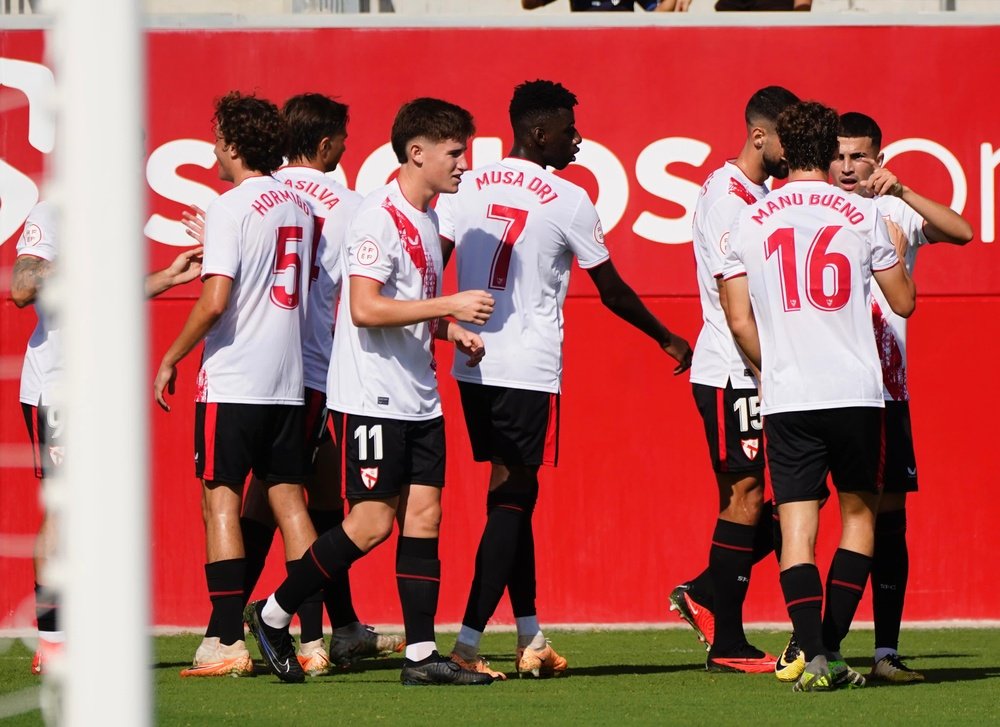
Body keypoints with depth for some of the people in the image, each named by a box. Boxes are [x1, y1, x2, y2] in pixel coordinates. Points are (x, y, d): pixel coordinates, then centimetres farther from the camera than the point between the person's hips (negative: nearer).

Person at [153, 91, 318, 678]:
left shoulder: (231, 208, -11)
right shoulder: (299, 206, 11)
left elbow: (215, 300, -18)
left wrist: (171, 359, -7)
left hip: (233, 380, -7)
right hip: (289, 380, 7)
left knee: (222, 498, -3)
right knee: (289, 498, 8)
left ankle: (227, 642, -9)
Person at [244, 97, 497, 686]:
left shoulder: (427, 218, 14)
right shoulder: (379, 217, -15)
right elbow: (365, 308, -24)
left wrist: (452, 332, 9)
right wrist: (450, 305, -23)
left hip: (419, 397, 9)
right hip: (372, 395, -9)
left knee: (423, 515, 3)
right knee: (373, 522, -7)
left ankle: (422, 654, 3)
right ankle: (273, 615, 7)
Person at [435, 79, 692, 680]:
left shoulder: (469, 188, 6)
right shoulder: (567, 201, -6)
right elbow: (613, 291, 2)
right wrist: (668, 340, 16)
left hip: (472, 366, 6)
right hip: (529, 370, -6)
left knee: (513, 494, 14)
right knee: (512, 500, -3)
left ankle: (532, 639, 18)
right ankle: (468, 641, -11)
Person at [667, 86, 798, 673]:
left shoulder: (761, 195, 17)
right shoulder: (728, 197, -13)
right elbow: (733, 299, -18)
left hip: (763, 370, 9)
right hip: (731, 372, -9)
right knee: (746, 494, -6)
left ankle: (707, 594, 15)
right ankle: (727, 643, -1)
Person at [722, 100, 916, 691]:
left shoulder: (751, 222, 4)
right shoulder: (862, 214, 0)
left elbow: (740, 321, 4)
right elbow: (904, 302, 7)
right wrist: (894, 255, 27)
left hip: (786, 398, 1)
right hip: (855, 392, -1)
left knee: (797, 526, 1)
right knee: (860, 513, 15)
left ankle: (813, 656, -12)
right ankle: (832, 649, 9)